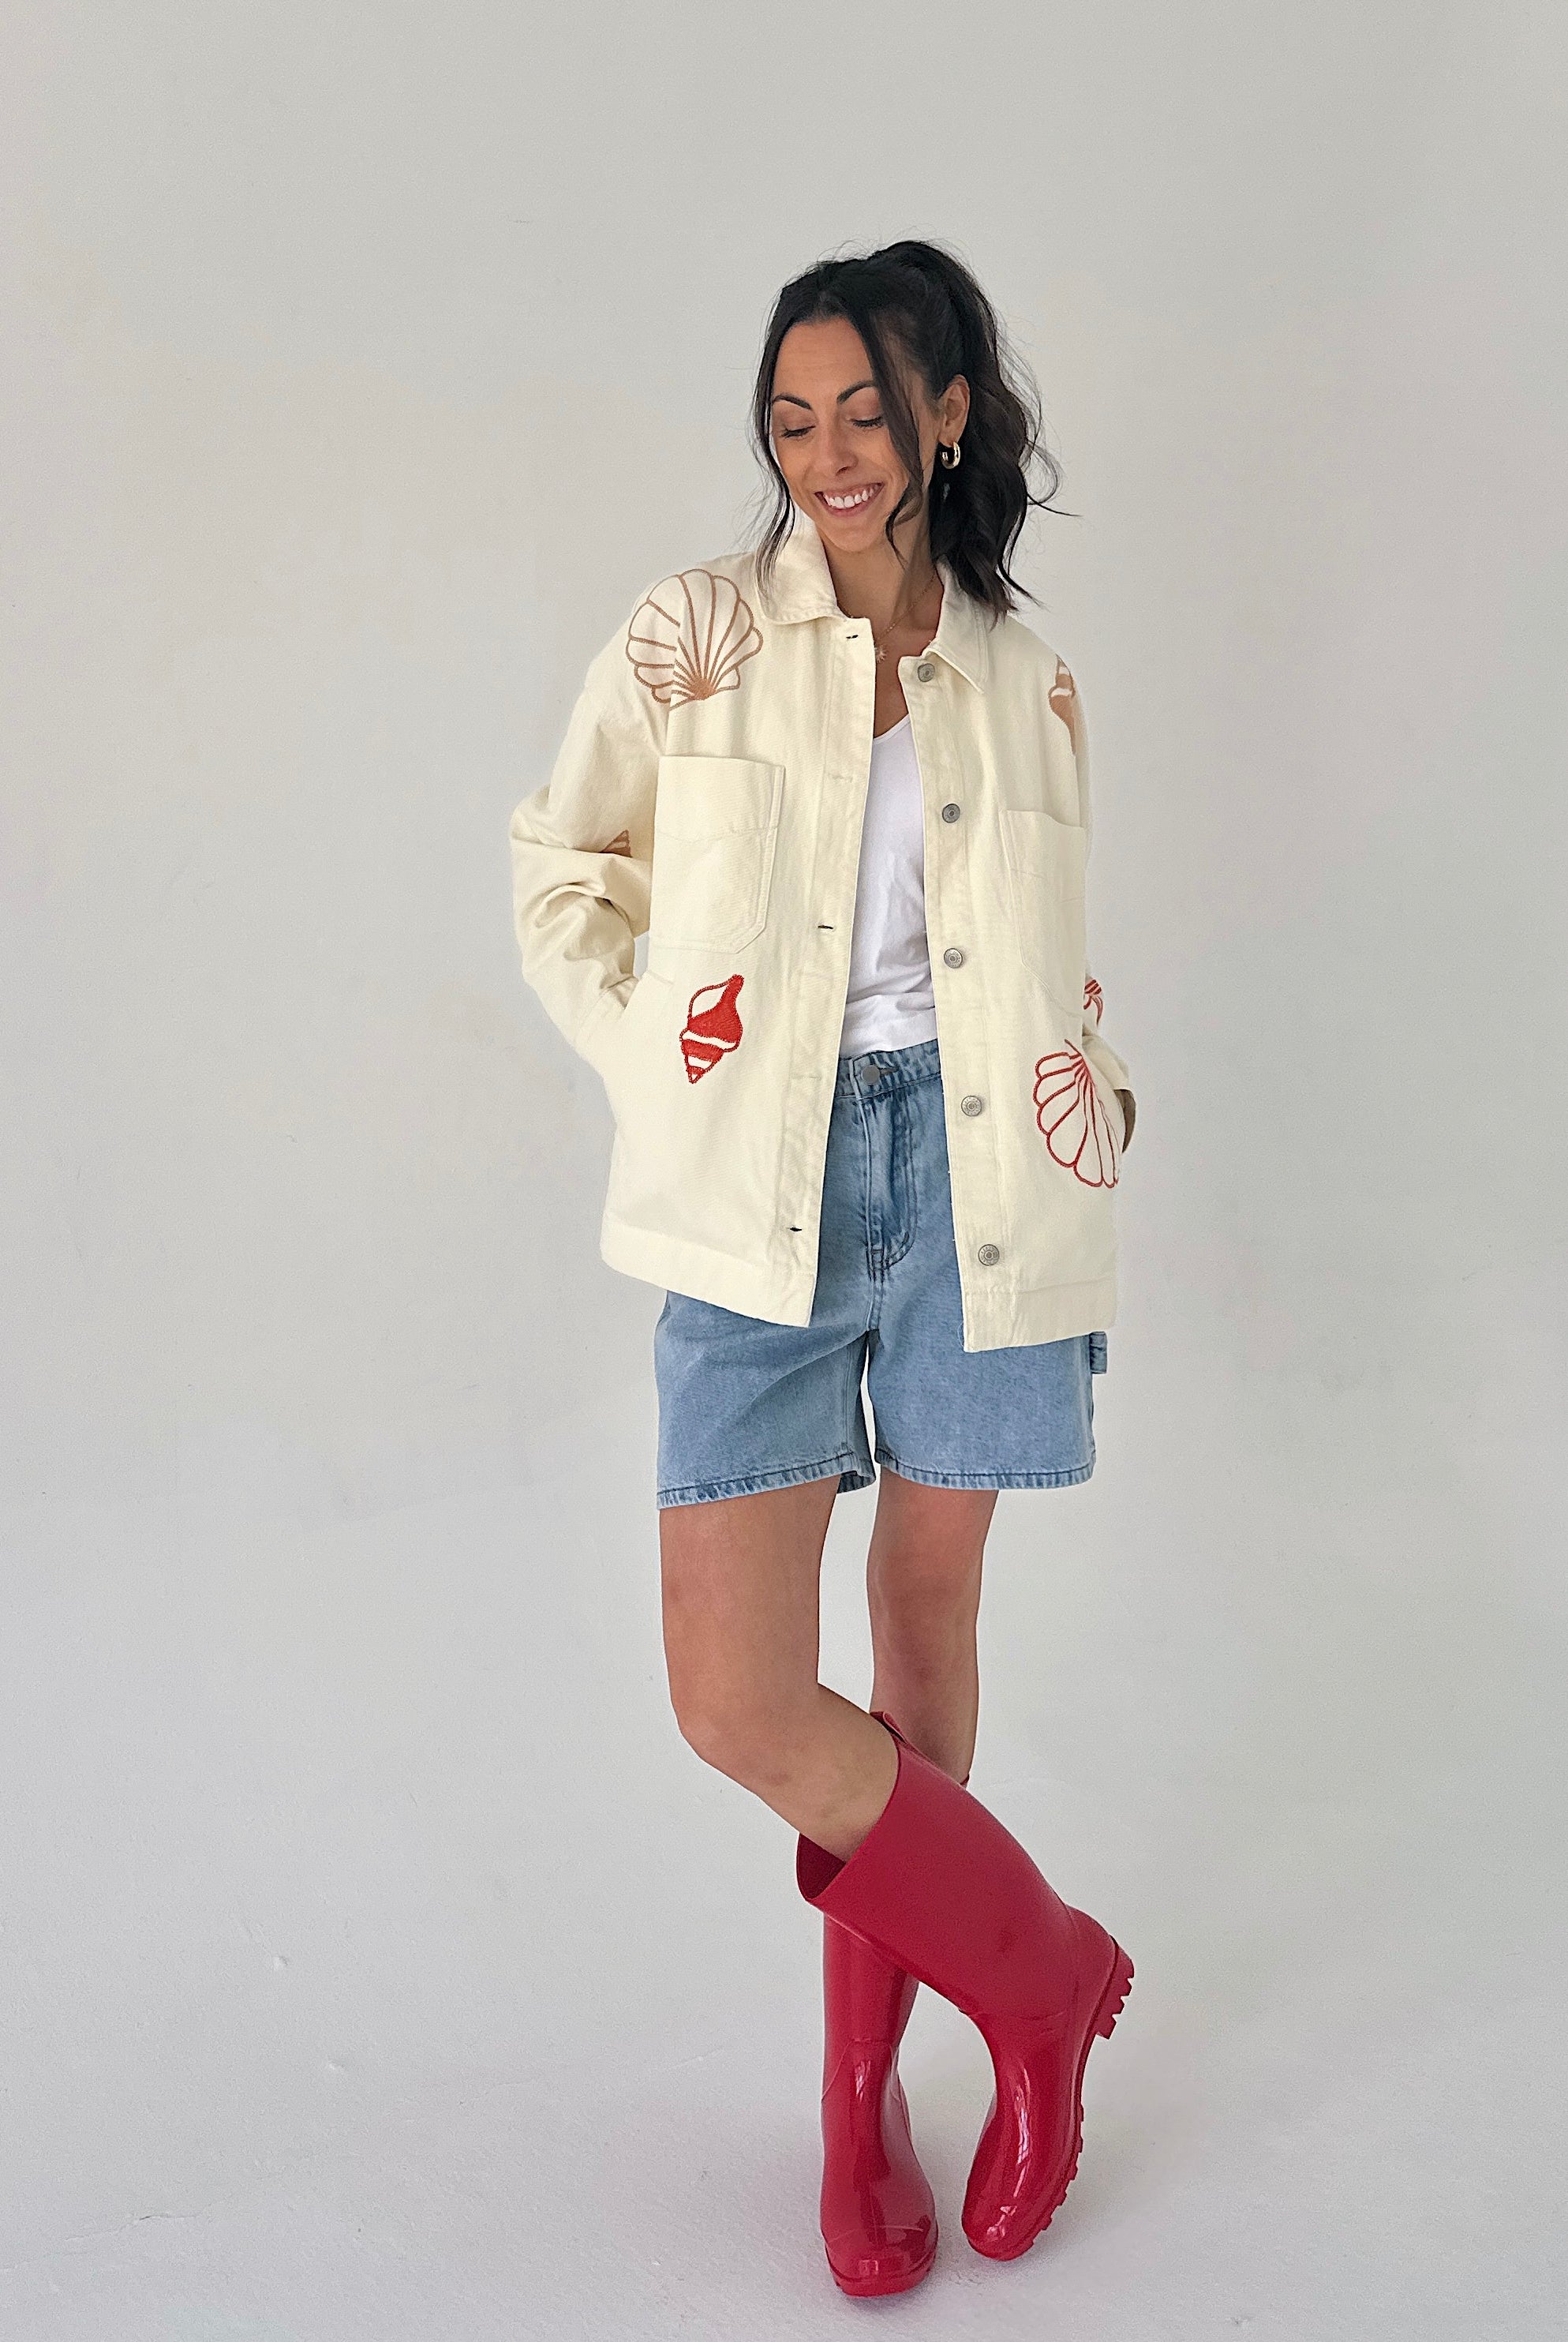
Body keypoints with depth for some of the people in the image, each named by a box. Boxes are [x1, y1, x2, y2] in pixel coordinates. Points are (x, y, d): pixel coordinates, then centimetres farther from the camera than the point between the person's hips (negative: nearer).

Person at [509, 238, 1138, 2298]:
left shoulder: (1026, 683, 10)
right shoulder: (696, 635, 3)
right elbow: (561, 876, 8)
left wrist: (1086, 1080, 3)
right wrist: (667, 1070, -2)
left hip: (966, 1178, 2)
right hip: (765, 1200, -1)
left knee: (926, 1628, 10)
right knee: (738, 1695, -9)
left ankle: (867, 2082, 31)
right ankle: (1044, 1970, 17)